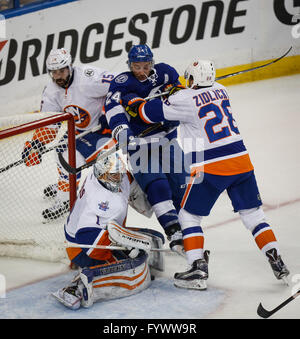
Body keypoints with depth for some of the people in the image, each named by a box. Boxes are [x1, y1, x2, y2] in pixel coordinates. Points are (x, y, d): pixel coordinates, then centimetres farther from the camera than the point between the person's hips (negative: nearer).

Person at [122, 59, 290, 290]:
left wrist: (134, 104, 17)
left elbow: (153, 112, -2)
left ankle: (199, 269, 0)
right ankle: (277, 262, 9)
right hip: (241, 161, 6)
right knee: (253, 214, 15)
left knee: (189, 216, 8)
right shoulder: (220, 90, 11)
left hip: (210, 167, -6)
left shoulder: (185, 99, -9)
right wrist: (175, 91, 25)